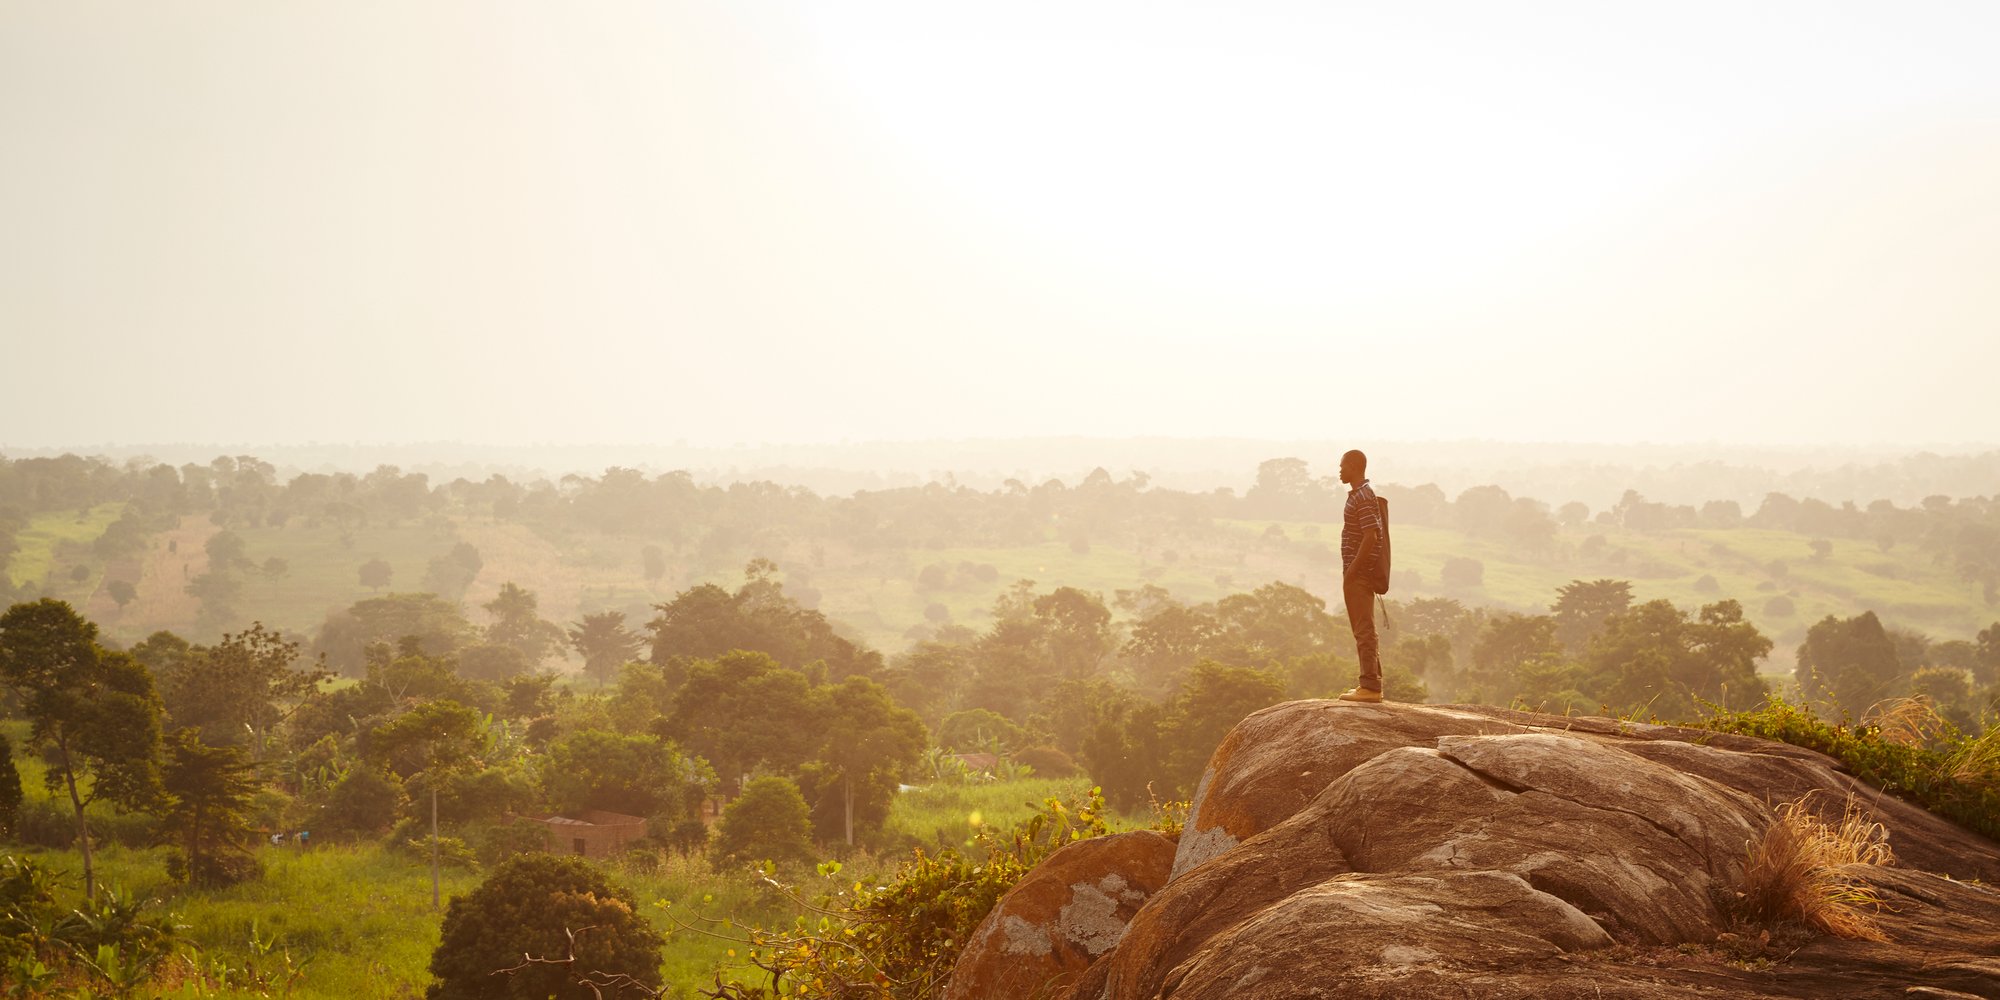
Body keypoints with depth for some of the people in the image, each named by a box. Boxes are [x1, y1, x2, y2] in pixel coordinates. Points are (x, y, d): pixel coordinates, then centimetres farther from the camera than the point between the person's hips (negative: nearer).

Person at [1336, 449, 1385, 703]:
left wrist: (1352, 570, -21)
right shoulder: (1359, 494, 16)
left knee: (1364, 629, -9)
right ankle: (1372, 684, 18)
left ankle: (1370, 686, -9)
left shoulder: (1363, 497, -16)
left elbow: (1370, 536, -23)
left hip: (1359, 573, -11)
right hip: (1359, 573, 11)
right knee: (1364, 629, 14)